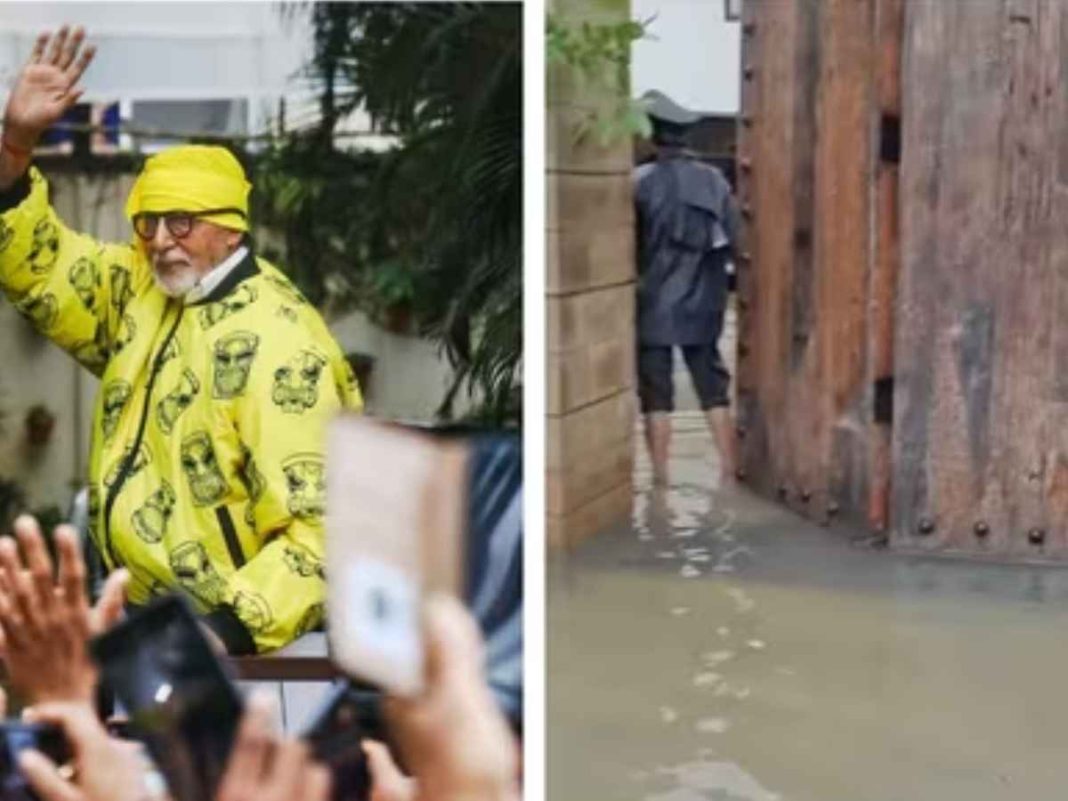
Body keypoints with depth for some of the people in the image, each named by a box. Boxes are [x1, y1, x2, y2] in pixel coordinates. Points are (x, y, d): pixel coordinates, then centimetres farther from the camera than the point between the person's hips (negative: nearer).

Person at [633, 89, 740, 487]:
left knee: (656, 394, 3)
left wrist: (640, 271, 4)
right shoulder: (714, 180, 0)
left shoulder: (641, 181, -12)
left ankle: (660, 477, 4)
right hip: (702, 305, 4)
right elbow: (731, 238, 1)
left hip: (654, 305, -4)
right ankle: (728, 471, 11)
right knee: (713, 389, 11)